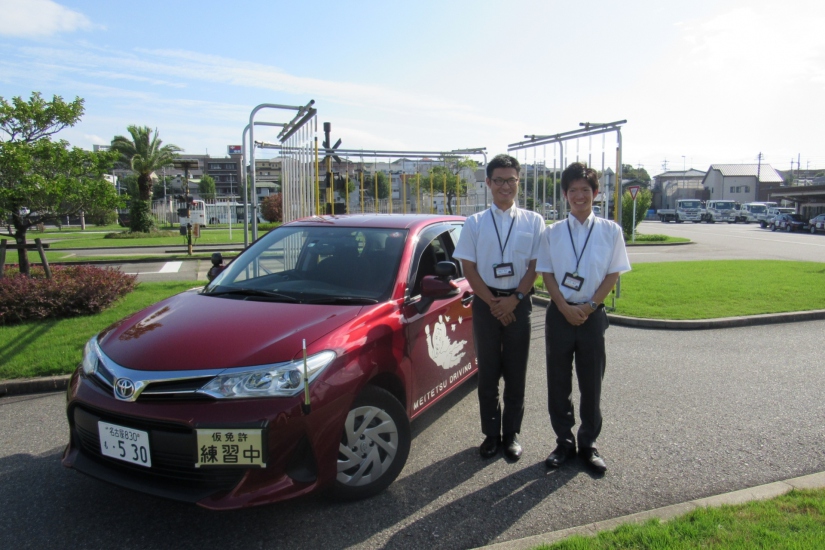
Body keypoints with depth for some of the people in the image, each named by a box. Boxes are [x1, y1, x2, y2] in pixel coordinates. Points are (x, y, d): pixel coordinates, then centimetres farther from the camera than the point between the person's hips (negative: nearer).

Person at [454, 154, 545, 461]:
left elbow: (535, 265, 0)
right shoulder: (475, 223, 3)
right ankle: (491, 434, 21)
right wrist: (493, 302, -9)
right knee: (487, 373, 7)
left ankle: (511, 434, 22)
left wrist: (514, 299, -12)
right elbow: (468, 267, -1)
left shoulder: (533, 222, 4)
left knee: (516, 374, 7)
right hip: (485, 303, 0)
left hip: (519, 303, 0)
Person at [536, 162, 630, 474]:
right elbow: (547, 274, 1)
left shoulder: (610, 231, 2)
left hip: (593, 315, 0)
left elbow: (613, 274, 0)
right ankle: (564, 442, 23)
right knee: (558, 382, 7)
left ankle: (588, 444, 23)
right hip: (560, 313, 1)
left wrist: (589, 306, -11)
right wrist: (565, 308, -11)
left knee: (591, 383, 7)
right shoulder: (552, 233, 3)